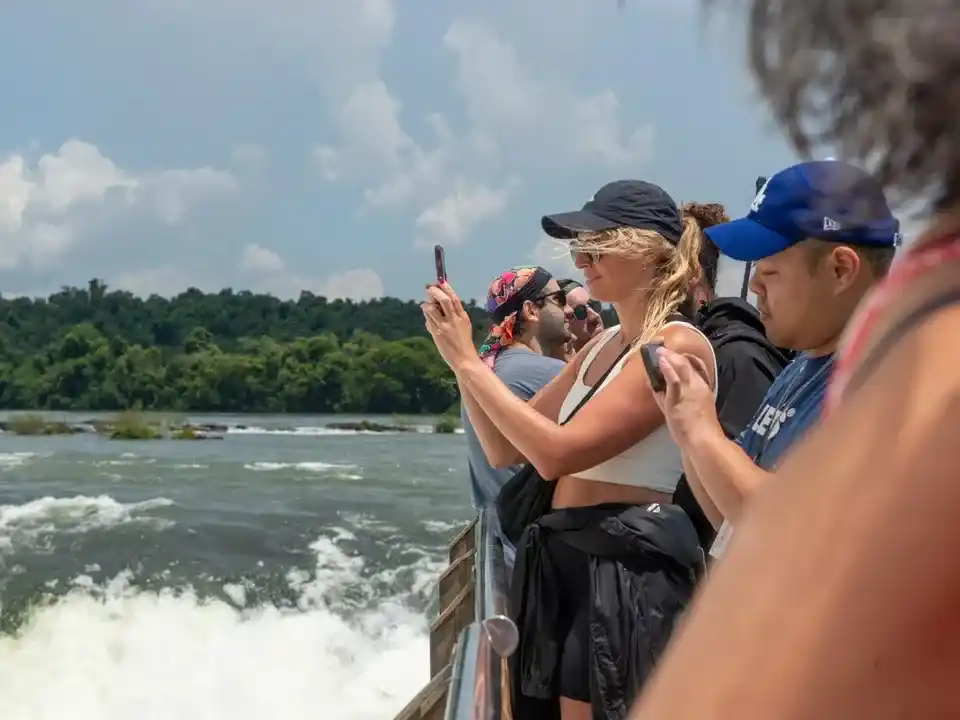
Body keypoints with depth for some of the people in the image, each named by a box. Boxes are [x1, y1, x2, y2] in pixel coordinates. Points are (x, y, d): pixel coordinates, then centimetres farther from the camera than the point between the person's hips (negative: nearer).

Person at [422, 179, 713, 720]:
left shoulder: (677, 345, -14)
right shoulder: (602, 347, 14)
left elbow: (558, 452, -21)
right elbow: (508, 448, 15)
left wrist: (468, 360, -15)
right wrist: (460, 355, 2)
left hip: (627, 573, -9)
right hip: (566, 562, 9)